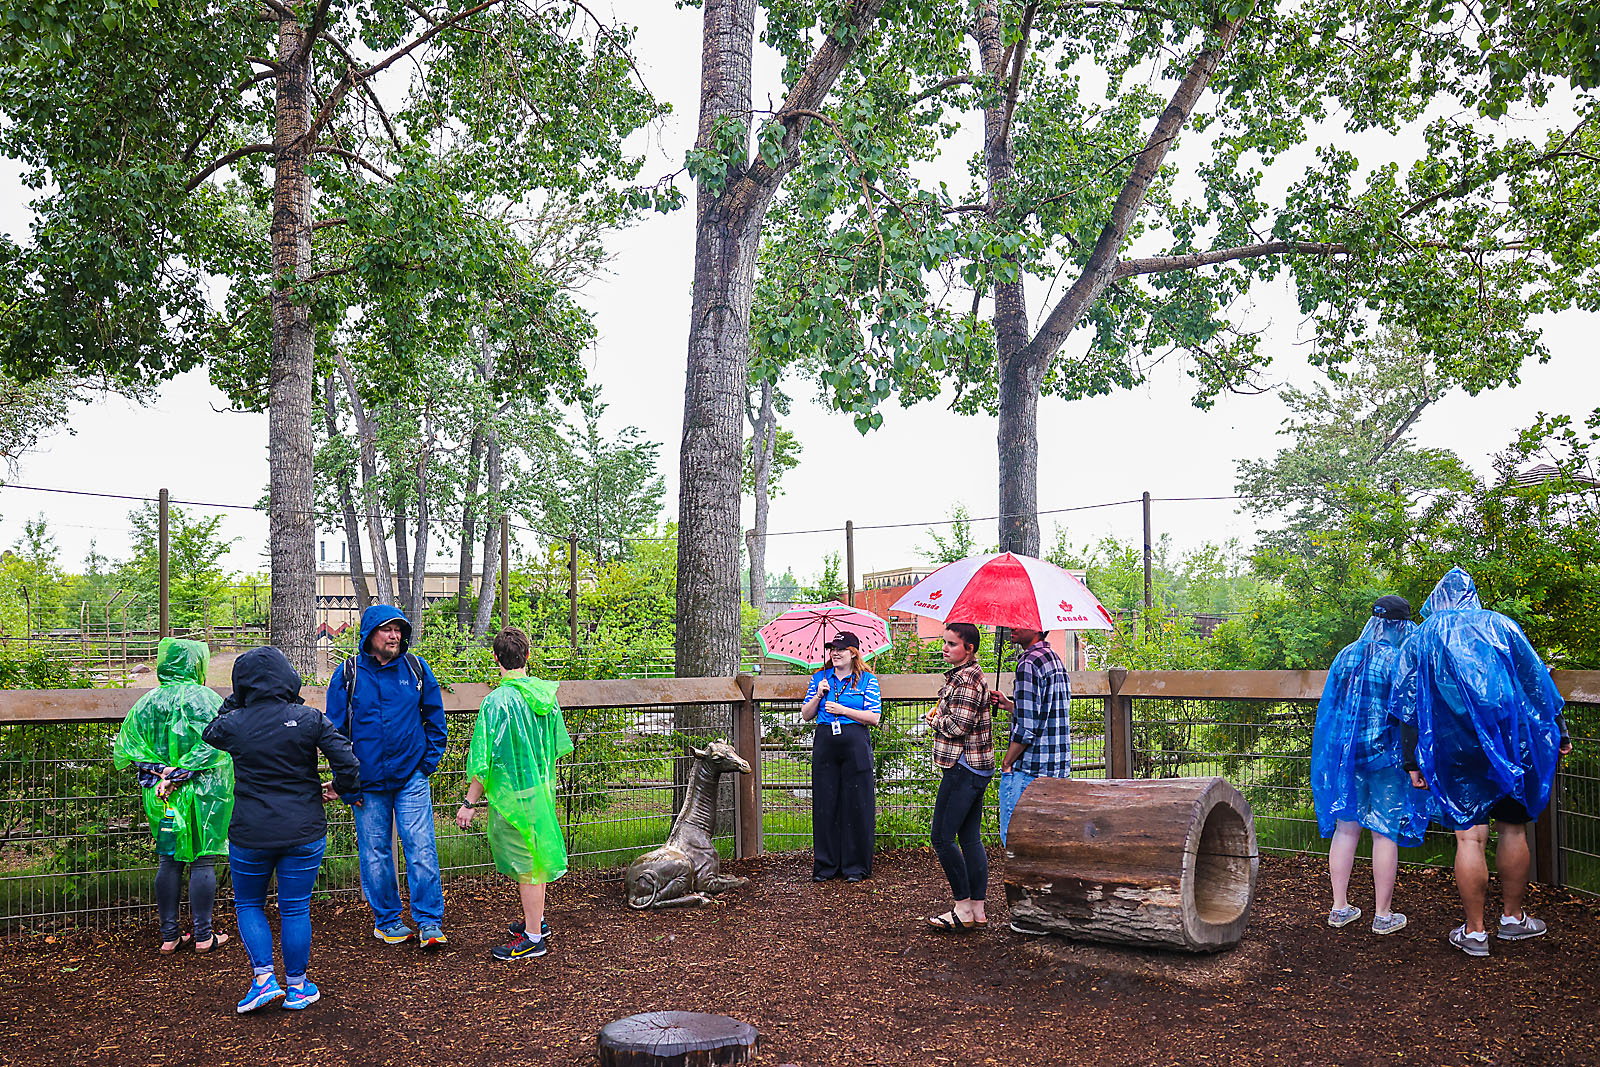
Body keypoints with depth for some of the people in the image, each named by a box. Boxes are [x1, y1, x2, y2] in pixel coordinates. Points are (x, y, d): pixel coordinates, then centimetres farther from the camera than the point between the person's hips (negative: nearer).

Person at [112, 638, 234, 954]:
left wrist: (158, 770, -2)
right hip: (204, 793, -4)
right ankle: (203, 936, 9)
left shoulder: (147, 702, 4)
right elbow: (214, 746, -20)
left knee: (169, 861, 13)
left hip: (163, 797, 4)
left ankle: (169, 935, 17)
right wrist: (182, 774, -15)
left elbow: (125, 748, 3)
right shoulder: (207, 700, -11)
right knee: (203, 861, 4)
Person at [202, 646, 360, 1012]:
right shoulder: (310, 719, -8)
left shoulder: (233, 724, -7)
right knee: (295, 909, 11)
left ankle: (264, 978, 8)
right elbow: (346, 761, -11)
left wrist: (234, 703, 15)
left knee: (249, 904, 19)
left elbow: (209, 734, 17)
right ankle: (297, 987, 20)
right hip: (304, 832, 1)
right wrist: (348, 790, 7)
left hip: (250, 834, 0)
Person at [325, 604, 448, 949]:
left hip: (412, 778, 0)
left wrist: (430, 759, 3)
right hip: (367, 782, 0)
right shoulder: (348, 674, -1)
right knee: (375, 855, 7)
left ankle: (430, 922, 2)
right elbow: (335, 730, 5)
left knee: (421, 849, -5)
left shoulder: (417, 669, 2)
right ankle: (387, 921, 22)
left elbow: (434, 717, 12)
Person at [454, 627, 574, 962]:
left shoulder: (497, 702, -19)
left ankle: (532, 938, 11)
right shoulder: (547, 694, 1)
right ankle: (536, 920, 35)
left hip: (512, 794, -7)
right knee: (536, 857, 20)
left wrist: (469, 802, -9)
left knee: (524, 864, 2)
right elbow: (557, 747, 11)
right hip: (542, 789, 7)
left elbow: (484, 761, -18)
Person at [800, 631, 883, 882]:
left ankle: (856, 866, 9)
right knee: (825, 804, 4)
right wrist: (818, 695, -4)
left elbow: (874, 717, -4)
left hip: (855, 744, -3)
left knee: (856, 804, -1)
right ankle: (825, 865, 13)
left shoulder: (867, 680, 3)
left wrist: (843, 710, -11)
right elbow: (806, 715, 12)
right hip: (825, 744, 3)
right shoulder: (820, 678, 13)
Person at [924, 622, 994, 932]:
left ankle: (963, 908, -1)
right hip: (977, 769, 10)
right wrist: (941, 717, 10)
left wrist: (935, 719, -4)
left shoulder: (966, 679, -15)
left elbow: (957, 725, -22)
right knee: (970, 838, 11)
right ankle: (978, 909, 13)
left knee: (942, 838, -5)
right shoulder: (971, 674, 17)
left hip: (963, 767, -10)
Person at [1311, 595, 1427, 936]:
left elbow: (1329, 707, 11)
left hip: (1343, 753, 5)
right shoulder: (1399, 660, -9)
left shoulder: (1345, 656, 6)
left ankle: (1339, 908, 16)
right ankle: (1383, 915, 9)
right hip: (1386, 755, -5)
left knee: (1345, 827, 11)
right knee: (1385, 833, 3)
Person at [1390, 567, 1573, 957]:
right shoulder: (1502, 626, 7)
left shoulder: (1422, 638, 6)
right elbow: (1538, 684, 8)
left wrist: (1413, 762, 6)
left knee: (1470, 836, -1)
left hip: (1455, 748, -1)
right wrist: (1559, 734, 17)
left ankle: (1474, 932, 4)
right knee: (1513, 829, 14)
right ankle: (1512, 918, 25)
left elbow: (1408, 704, 3)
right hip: (1511, 745, 2)